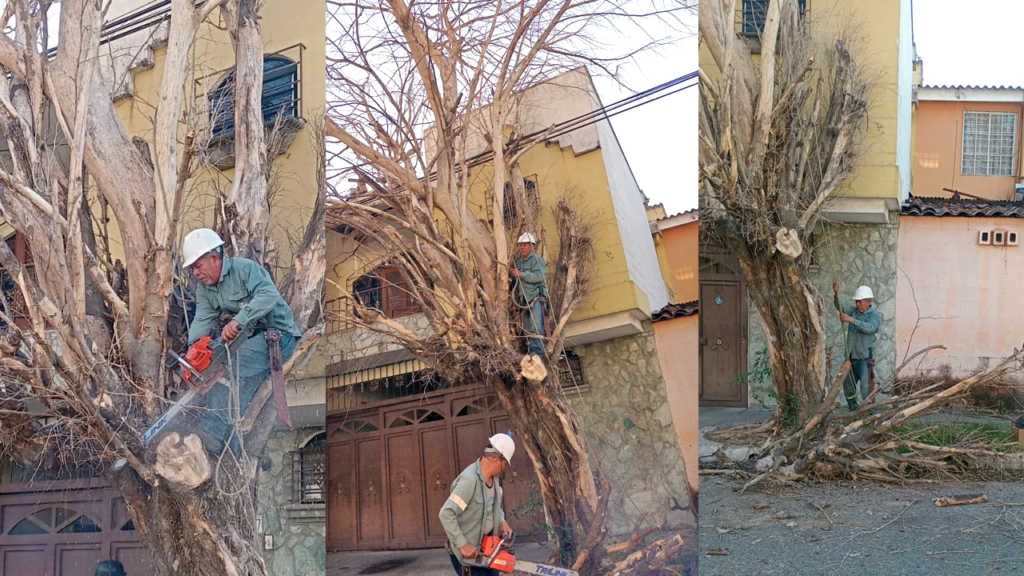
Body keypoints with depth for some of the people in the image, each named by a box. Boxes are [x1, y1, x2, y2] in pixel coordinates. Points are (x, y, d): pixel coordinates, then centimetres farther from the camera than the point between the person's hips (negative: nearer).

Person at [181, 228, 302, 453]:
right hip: (249, 337, 8)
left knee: (237, 366, -29)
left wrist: (238, 320, -40)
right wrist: (193, 347, -25)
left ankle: (215, 434, -41)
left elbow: (268, 294, -30)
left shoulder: (245, 268, -13)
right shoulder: (204, 290, 10)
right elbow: (202, 320, -4)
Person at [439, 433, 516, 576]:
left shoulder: (492, 476, 2)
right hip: (468, 550, -9)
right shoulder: (470, 480, -26)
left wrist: (502, 522, 2)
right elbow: (446, 514, -30)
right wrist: (462, 545, -28)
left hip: (487, 544, 9)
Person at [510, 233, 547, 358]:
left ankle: (537, 351, -22)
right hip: (525, 298, 9)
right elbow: (516, 278, 31)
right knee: (527, 327, 8)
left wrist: (521, 274, -18)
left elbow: (539, 276, -21)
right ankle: (532, 350, 12)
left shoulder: (537, 259, -6)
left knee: (536, 325, -17)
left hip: (536, 297, -9)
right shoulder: (519, 261, 19)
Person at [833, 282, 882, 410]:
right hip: (851, 357, 6)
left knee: (866, 388, -15)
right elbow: (841, 307, -8)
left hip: (865, 358, -6)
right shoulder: (854, 311, 10)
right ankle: (854, 411, 25)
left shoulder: (875, 316, -5)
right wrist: (836, 294, -26)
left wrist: (851, 320, -35)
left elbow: (869, 328, -25)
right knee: (848, 387, 12)